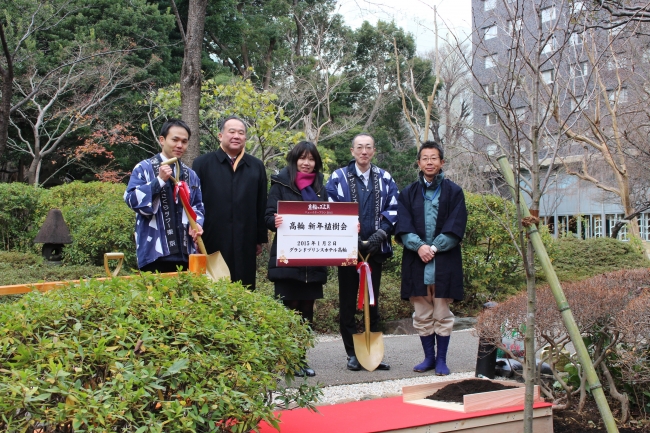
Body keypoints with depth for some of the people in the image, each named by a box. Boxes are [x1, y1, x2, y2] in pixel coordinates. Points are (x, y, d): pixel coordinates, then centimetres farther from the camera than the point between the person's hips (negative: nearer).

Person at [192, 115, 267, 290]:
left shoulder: (257, 166, 11)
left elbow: (262, 205, 11)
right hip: (212, 243, -2)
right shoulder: (202, 163, 4)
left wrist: (261, 239, 9)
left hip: (245, 245, 2)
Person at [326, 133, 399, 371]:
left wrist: (380, 234, -11)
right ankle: (352, 354, 13)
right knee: (347, 303, 4)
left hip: (375, 249, 2)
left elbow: (393, 210, 4)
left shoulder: (385, 179, 7)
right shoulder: (338, 178, 0)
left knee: (372, 302, 9)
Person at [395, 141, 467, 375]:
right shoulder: (408, 193, 10)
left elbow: (455, 228, -2)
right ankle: (429, 356, 19)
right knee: (422, 315, 7)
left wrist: (434, 248, -13)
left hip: (445, 262, -2)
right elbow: (402, 226, 1)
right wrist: (419, 246, -15)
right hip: (416, 261, 2)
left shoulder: (454, 192, 5)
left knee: (442, 314, 2)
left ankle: (441, 359, 12)